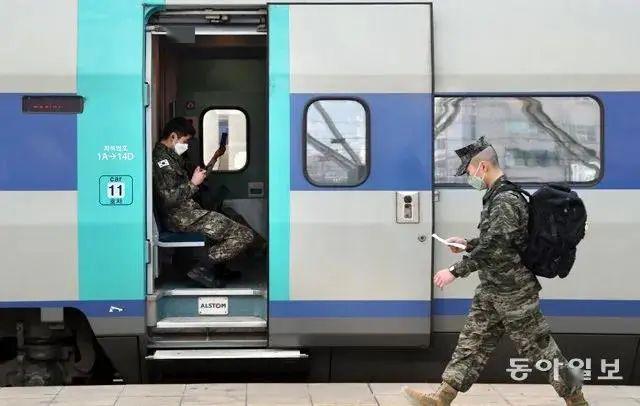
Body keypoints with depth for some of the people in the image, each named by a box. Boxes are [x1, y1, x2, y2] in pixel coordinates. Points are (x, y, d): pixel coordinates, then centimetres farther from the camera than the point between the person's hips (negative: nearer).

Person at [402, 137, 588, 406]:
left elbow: (494, 246, -27)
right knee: (471, 342, 7)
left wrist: (455, 271, -26)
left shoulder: (507, 200, -21)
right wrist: (467, 245, 13)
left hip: (514, 292, -10)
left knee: (538, 347, 2)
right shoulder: (496, 196, 11)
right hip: (491, 290, 10)